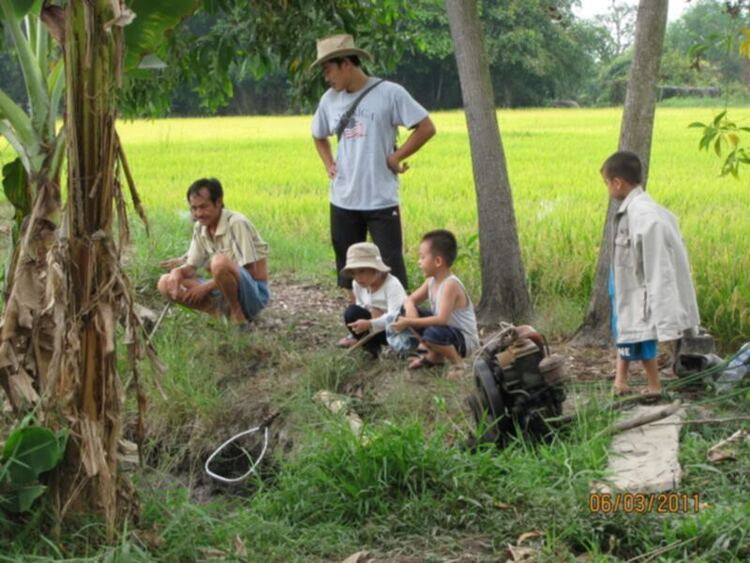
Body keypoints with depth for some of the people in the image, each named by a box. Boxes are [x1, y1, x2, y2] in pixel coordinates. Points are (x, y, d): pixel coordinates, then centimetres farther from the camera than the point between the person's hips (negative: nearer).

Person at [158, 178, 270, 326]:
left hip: (254, 293, -7)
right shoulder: (200, 228, 5)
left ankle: (238, 315, -16)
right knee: (166, 283, -3)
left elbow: (249, 271, -20)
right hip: (224, 292, 7)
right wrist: (178, 271, -14)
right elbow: (191, 267, 11)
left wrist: (207, 287, -18)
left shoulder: (237, 223, -17)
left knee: (220, 261, -37)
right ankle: (222, 312, -10)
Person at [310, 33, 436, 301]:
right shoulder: (329, 99, 7)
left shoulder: (389, 93, -9)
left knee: (392, 269, -3)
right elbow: (319, 136, 25)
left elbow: (426, 128, -7)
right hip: (343, 201, 5)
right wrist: (328, 164, 9)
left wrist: (396, 157, -9)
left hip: (382, 200, -5)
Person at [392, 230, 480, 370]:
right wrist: (410, 311, -20)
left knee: (433, 334, -39)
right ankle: (434, 356, 11)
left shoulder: (450, 285, -27)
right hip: (444, 328, 9)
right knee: (406, 312, 3)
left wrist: (409, 322, -32)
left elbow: (441, 319, -34)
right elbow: (411, 300, 5)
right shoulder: (431, 281, -1)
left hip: (465, 339, -9)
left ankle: (457, 362, -9)